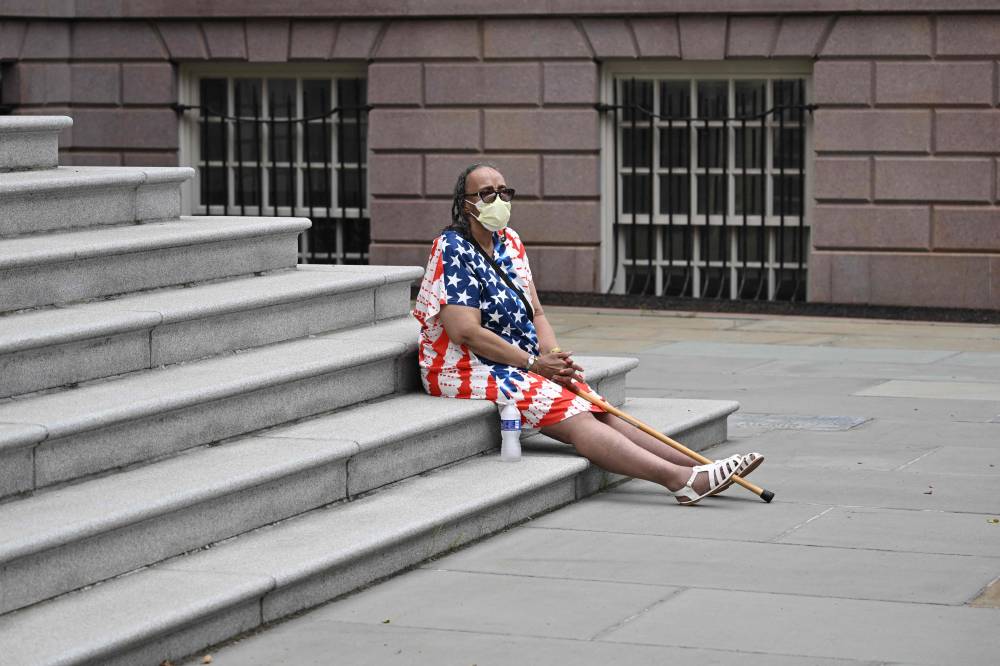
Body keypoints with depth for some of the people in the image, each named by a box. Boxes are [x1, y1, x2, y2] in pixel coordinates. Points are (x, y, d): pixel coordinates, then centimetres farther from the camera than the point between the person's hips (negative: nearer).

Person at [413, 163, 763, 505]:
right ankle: (680, 479, -35)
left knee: (598, 410, -8)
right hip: (464, 369, -8)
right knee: (574, 418, -22)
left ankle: (698, 467, -16)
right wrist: (534, 363, -15)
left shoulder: (509, 242, 13)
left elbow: (535, 313, 13)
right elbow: (466, 332, -20)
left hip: (520, 362, 8)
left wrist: (555, 359, -7)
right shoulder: (453, 250, -12)